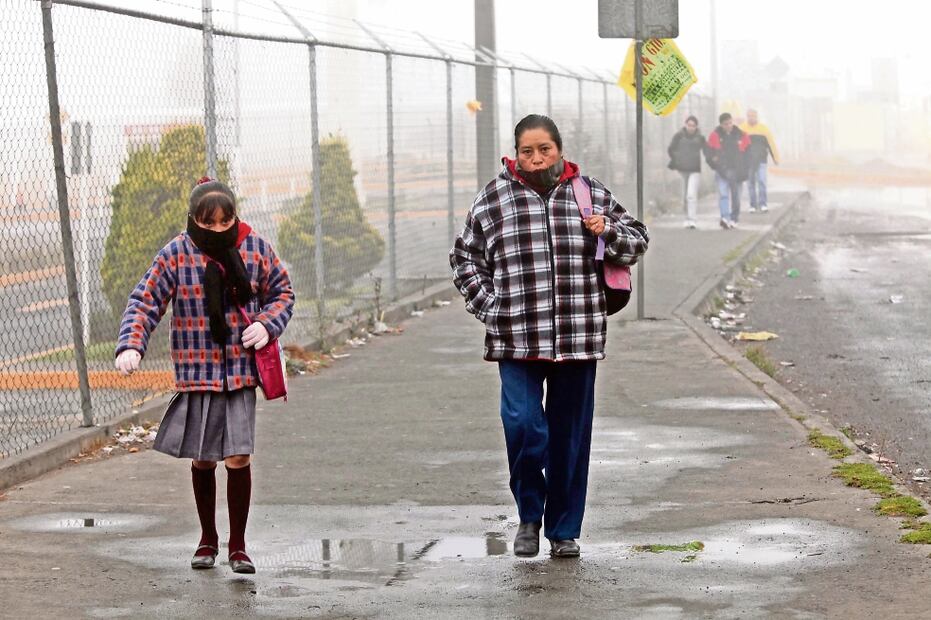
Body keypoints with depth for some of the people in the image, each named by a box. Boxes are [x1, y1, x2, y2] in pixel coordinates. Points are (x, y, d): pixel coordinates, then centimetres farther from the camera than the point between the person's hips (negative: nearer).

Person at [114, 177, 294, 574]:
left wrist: (267, 325, -5)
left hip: (241, 373, 0)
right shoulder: (175, 255, -6)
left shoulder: (255, 248, 1)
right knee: (202, 459, 8)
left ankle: (238, 545, 8)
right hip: (197, 374, 0)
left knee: (238, 457, -7)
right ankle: (207, 540, 26)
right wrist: (130, 346, -23)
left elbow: (281, 291, 14)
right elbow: (145, 302, -7)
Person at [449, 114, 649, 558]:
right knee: (523, 425, -15)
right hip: (517, 338, -2)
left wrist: (607, 232, -3)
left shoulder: (590, 193, 10)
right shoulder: (493, 199, 6)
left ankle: (564, 530, 18)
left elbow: (636, 240, 19)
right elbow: (465, 259, 14)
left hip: (578, 338, 2)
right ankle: (529, 514, 7)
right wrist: (490, 306, 2)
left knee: (571, 437, 6)